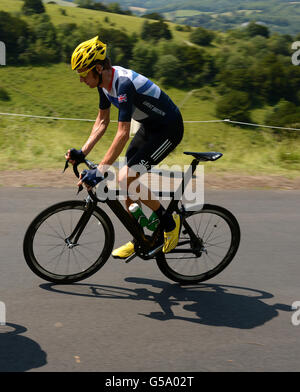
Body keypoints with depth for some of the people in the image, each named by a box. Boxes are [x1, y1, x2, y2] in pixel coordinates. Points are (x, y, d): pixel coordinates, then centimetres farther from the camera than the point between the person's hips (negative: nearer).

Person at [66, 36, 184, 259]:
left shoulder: (124, 84, -30)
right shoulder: (104, 82, -2)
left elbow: (123, 134, -35)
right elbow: (102, 122, 7)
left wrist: (100, 171, -35)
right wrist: (82, 153, -2)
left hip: (168, 129, -9)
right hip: (149, 127, 9)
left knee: (126, 178, -18)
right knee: (127, 181, 6)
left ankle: (170, 222, -1)